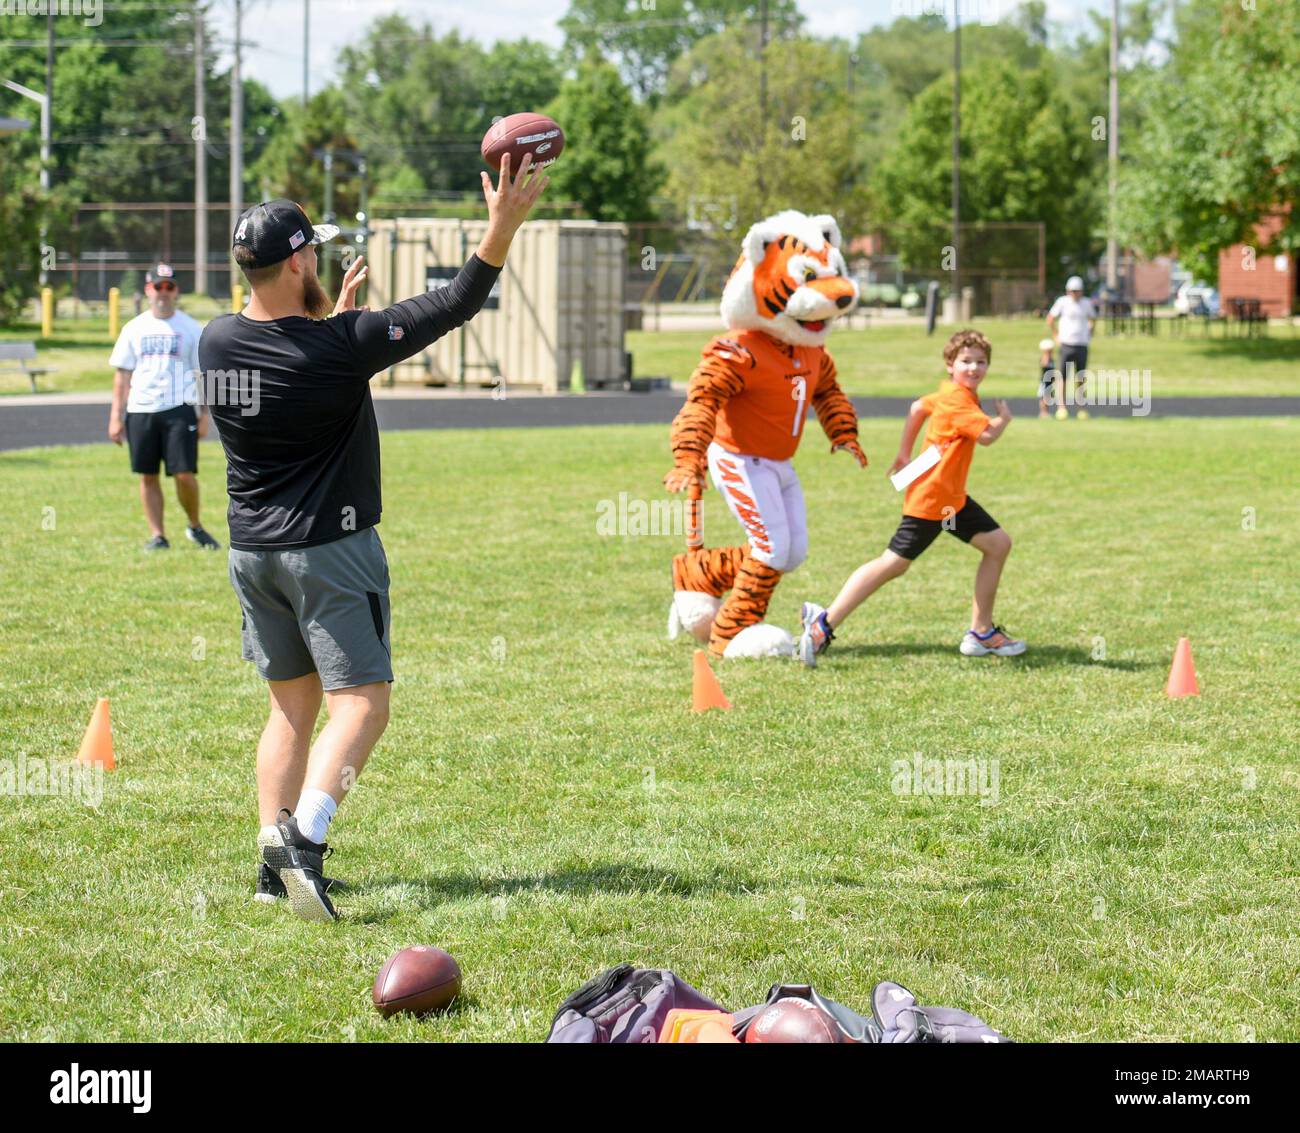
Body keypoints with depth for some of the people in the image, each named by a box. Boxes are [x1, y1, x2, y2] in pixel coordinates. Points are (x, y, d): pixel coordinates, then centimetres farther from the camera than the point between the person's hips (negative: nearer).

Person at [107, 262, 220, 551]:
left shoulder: (190, 329, 4)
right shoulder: (134, 329, 9)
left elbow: (204, 373, 4)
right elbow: (122, 374, 10)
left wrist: (204, 415, -2)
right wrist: (116, 416, 5)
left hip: (179, 410, -2)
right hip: (141, 410, 2)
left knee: (184, 473, -9)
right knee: (148, 476, 3)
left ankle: (195, 527, 12)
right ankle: (157, 535, 11)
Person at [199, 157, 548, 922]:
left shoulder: (217, 344, -2)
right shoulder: (340, 345, -19)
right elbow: (452, 308, -15)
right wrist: (504, 227, -13)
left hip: (252, 550, 7)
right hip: (330, 550, -7)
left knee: (292, 704, 15)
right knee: (362, 702, -5)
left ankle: (277, 863, 12)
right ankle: (303, 837, -25)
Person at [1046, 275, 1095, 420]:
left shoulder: (1086, 304, 8)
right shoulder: (1063, 302, -1)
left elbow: (1093, 319, 25)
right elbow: (1050, 319, 7)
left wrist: (1089, 335, 14)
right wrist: (1056, 337, 3)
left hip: (1082, 346, 2)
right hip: (1066, 344, -2)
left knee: (1081, 379, 2)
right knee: (1064, 377, -6)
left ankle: (1082, 408, 7)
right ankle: (1061, 407, -5)